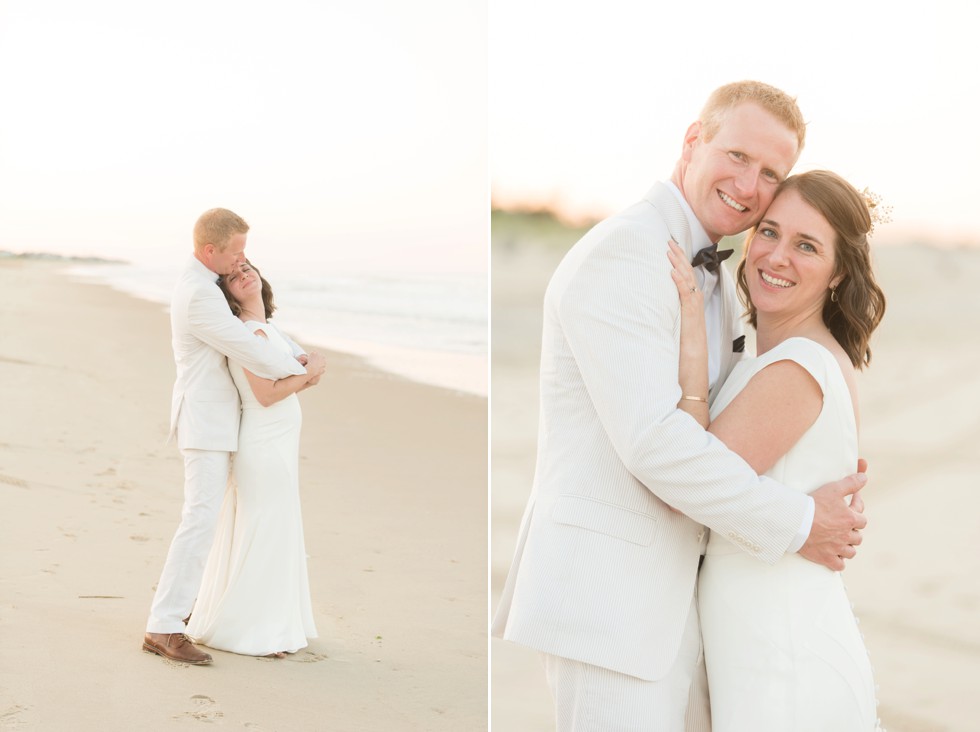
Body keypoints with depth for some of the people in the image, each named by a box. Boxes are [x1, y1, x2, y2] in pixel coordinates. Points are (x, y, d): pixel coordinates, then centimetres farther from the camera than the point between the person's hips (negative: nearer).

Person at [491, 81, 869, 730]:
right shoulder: (619, 255, -15)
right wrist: (794, 524, -15)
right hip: (608, 590, -9)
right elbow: (653, 439, -24)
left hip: (679, 587, 10)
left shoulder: (718, 277, 16)